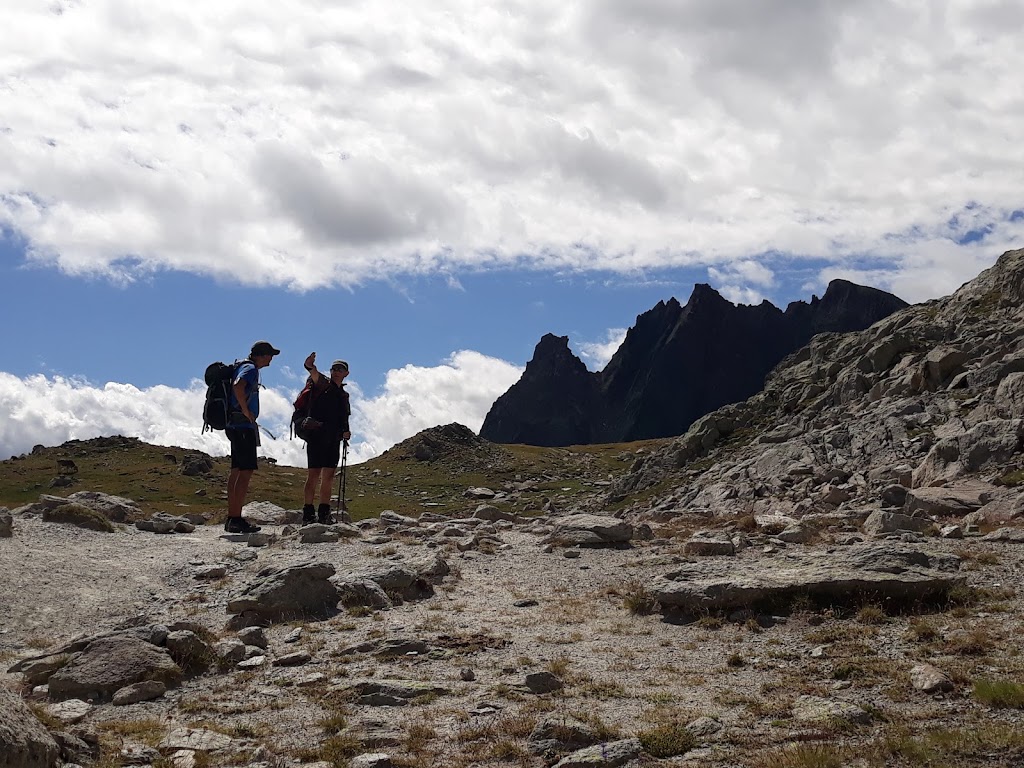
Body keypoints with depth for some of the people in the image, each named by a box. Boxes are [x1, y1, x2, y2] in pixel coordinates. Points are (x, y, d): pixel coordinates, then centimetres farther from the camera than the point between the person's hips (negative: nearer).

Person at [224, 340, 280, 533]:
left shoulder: (244, 367, 18)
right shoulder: (251, 369, -12)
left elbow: (236, 388, 33)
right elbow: (238, 387, -32)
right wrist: (246, 411, -22)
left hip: (235, 425, 10)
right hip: (244, 426, -10)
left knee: (236, 471, 10)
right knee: (246, 471, -11)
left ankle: (232, 518, 13)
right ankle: (236, 519, -15)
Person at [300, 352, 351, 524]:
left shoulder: (344, 395, 22)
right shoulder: (322, 384, 2)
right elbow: (315, 375, -22)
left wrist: (345, 432, 6)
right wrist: (310, 366, -45)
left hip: (333, 440, 6)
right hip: (317, 436, -6)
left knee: (328, 477, 5)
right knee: (314, 474, -9)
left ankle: (324, 514, 9)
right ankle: (308, 514, -8)